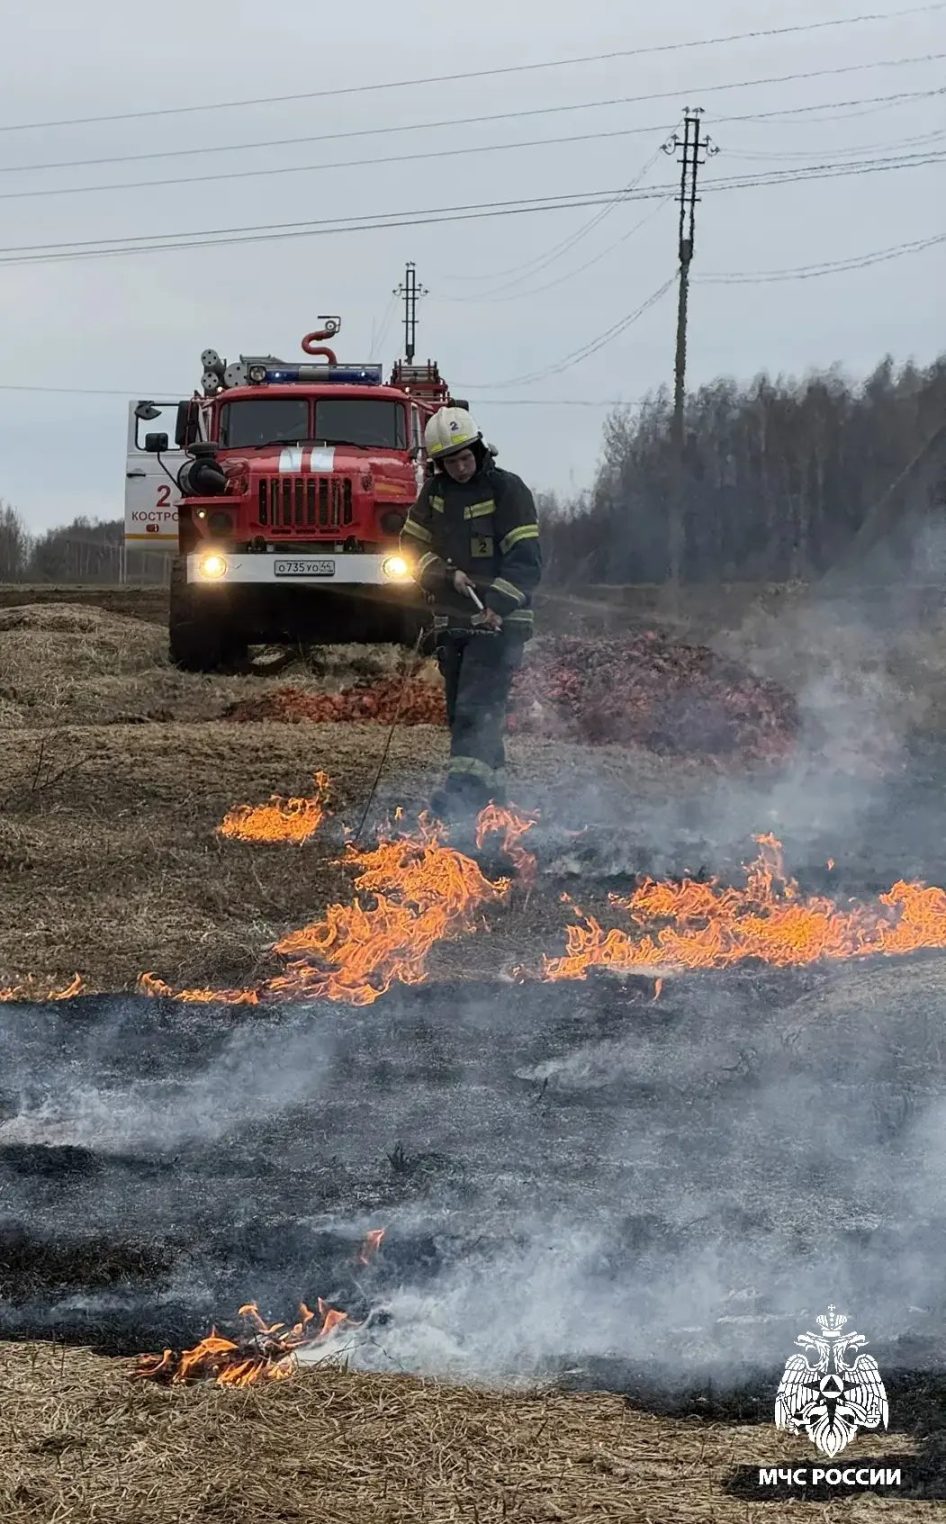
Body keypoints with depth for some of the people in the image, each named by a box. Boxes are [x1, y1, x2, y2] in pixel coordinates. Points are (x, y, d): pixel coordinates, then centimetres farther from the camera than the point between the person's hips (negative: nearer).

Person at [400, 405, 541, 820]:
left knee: (476, 707, -18)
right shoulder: (435, 492, 8)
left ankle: (464, 789, -27)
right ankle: (492, 791, 19)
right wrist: (446, 575, -9)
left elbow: (526, 560, -15)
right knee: (461, 711, 10)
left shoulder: (508, 490, -9)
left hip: (499, 620, -7)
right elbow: (412, 546, 10)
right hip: (452, 620, 7)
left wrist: (498, 603, -29)